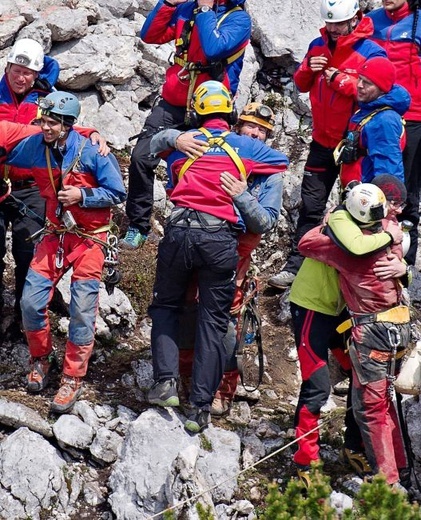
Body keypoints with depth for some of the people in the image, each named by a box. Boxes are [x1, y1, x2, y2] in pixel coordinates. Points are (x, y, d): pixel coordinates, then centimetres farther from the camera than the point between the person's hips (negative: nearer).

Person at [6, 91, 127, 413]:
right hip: (55, 234, 4)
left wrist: (82, 196, -22)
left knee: (82, 310, -6)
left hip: (89, 238, -4)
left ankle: (73, 379, 5)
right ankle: (41, 359, 21)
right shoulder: (34, 147, -5)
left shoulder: (92, 151, -17)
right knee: (31, 302, -4)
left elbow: (118, 194, -12)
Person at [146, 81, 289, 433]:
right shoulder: (245, 147, 9)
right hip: (220, 238, -1)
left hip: (179, 229, 1)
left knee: (165, 307, 19)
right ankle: (200, 407, 2)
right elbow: (282, 162, 24)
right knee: (213, 322, 5)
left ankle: (166, 381, 2)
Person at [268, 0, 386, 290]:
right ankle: (296, 265, 7)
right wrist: (309, 69, -10)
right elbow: (301, 85, 12)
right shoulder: (318, 46, 5)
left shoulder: (371, 52, -13)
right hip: (323, 141, 5)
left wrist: (338, 79, -24)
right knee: (311, 206, 5)